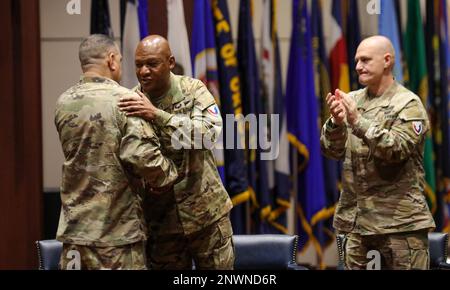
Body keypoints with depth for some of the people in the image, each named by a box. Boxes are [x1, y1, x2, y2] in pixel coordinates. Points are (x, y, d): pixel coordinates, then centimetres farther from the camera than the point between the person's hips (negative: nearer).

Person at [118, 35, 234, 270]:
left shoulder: (192, 90, -6)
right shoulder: (130, 103, -3)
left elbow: (210, 132, -23)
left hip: (206, 214, -1)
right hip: (160, 221, 1)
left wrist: (157, 115, -31)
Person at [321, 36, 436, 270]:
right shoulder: (353, 100, 11)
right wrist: (336, 123, -14)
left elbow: (397, 150, -17)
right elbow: (332, 151, 6)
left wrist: (359, 122, -24)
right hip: (356, 220, 5)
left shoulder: (408, 104, -3)